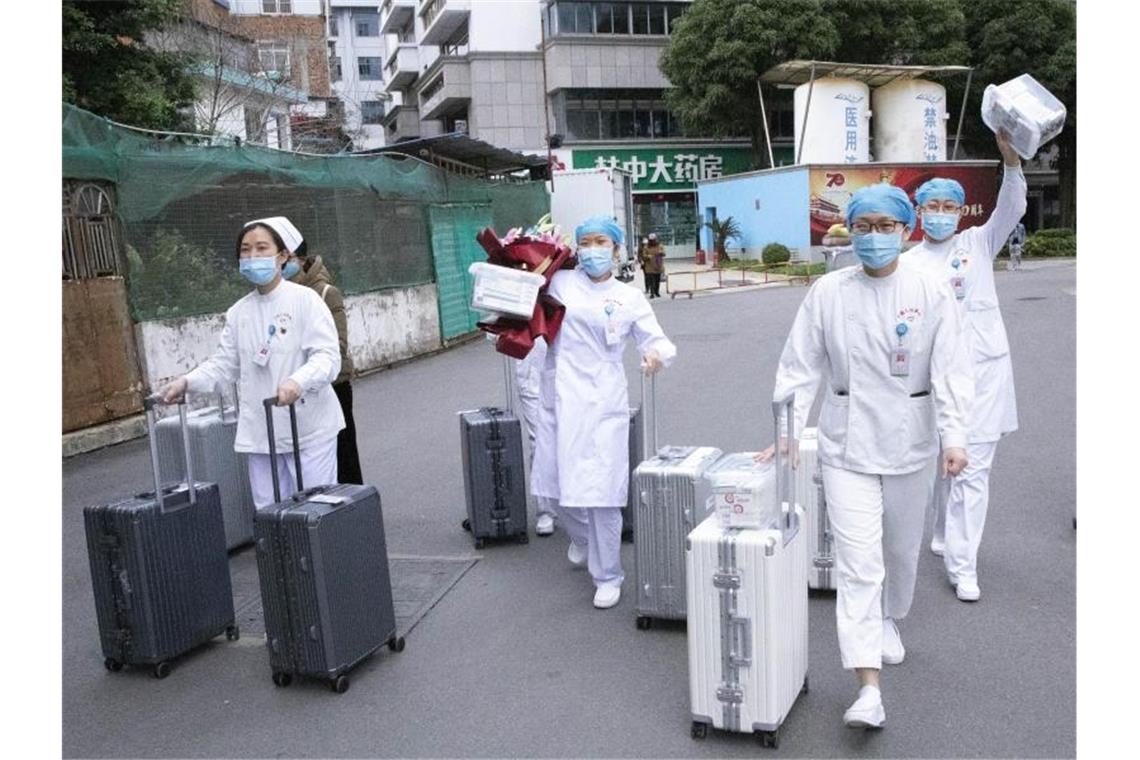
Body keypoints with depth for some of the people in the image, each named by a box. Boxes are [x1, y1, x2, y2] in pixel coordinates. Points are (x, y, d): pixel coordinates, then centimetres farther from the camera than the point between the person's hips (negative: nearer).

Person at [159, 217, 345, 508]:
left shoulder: (305, 299, -6)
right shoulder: (239, 311, 10)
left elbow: (327, 356, -15)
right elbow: (224, 363, 11)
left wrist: (298, 382, -33)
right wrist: (188, 382, -6)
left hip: (308, 429, -5)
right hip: (261, 432, 5)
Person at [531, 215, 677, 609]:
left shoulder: (630, 298, 5)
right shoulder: (560, 282, 6)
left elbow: (659, 341, 5)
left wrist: (657, 354, -18)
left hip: (602, 402, -2)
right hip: (559, 396, 2)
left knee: (602, 490, -5)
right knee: (556, 482, 11)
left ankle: (607, 576, 15)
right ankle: (580, 537, 46)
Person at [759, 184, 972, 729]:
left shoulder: (930, 293, -4)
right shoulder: (827, 292, -3)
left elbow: (950, 369, -7)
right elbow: (801, 366, -2)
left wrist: (954, 436, -16)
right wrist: (787, 430, -8)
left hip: (908, 440, 1)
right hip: (847, 444, -1)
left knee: (902, 548, 19)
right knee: (857, 563, -7)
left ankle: (889, 622, 49)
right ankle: (869, 690, -5)